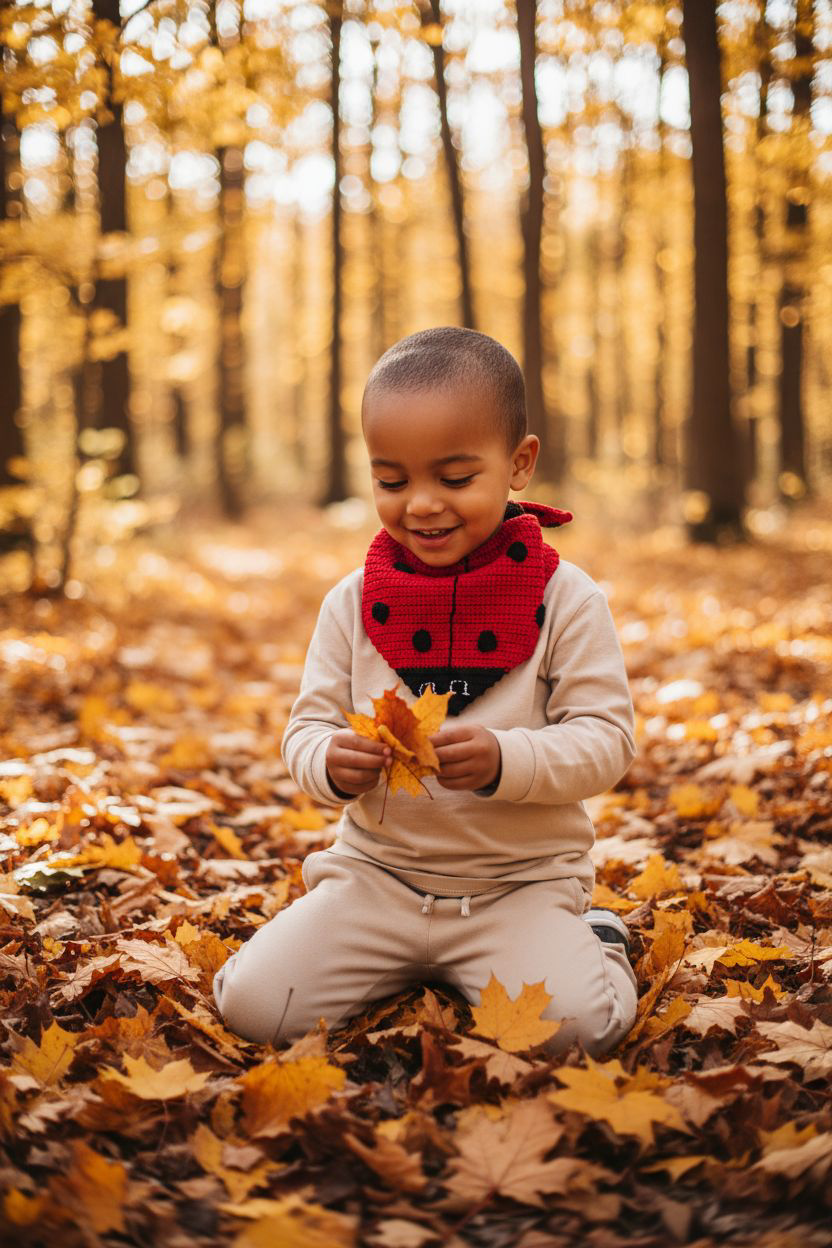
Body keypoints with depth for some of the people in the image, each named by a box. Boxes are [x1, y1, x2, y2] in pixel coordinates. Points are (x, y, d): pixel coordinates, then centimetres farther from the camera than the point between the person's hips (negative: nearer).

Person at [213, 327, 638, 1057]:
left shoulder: (566, 599, -6)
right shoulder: (352, 604, 2)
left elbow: (606, 738, -9)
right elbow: (307, 726, 4)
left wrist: (506, 760, -29)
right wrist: (329, 763, -21)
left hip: (523, 881, -3)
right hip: (377, 872, 3)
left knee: (576, 1022, -27)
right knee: (251, 1003, -12)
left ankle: (592, 940, 9)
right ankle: (401, 963, 15)